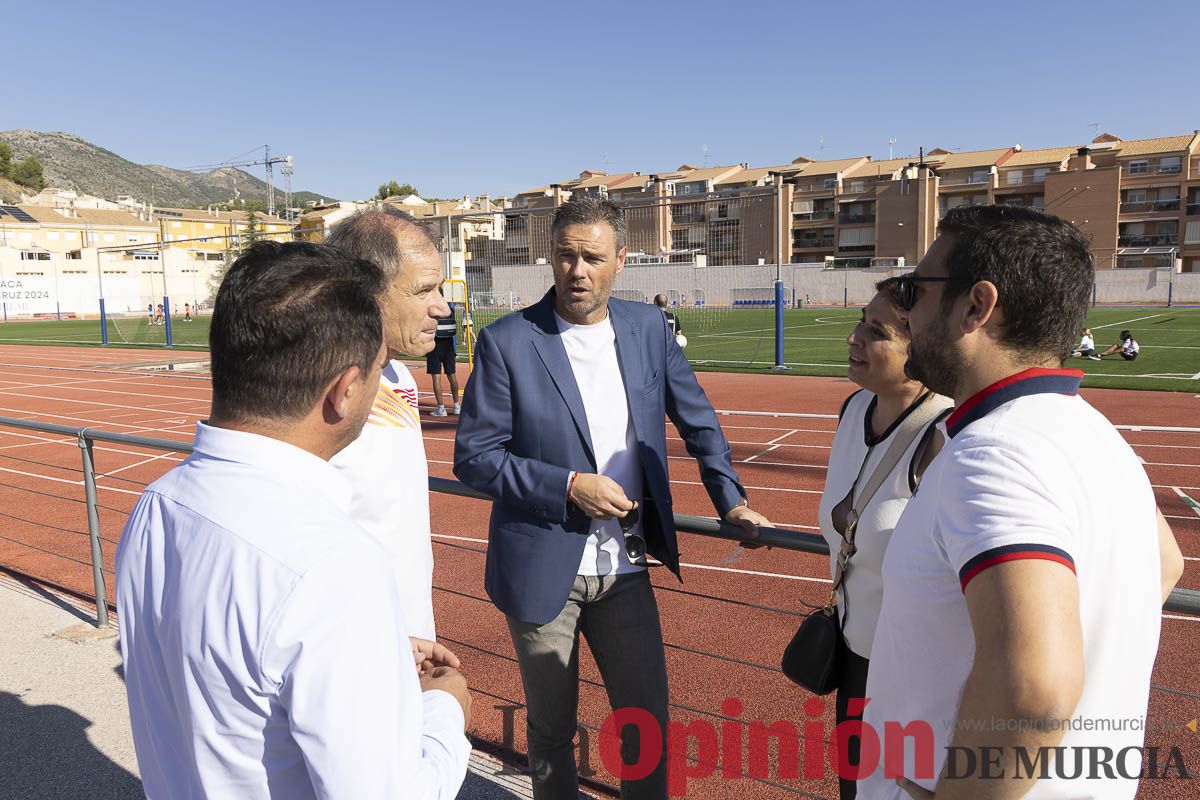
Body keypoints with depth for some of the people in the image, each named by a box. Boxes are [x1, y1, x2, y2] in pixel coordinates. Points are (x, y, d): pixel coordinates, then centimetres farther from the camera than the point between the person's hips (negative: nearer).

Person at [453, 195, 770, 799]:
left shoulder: (648, 328, 1)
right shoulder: (506, 342, -11)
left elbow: (698, 421, 11)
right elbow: (473, 456, -11)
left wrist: (731, 500, 4)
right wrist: (569, 487, -18)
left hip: (625, 567, 3)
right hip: (543, 567, -2)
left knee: (648, 723, 12)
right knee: (551, 730, 16)